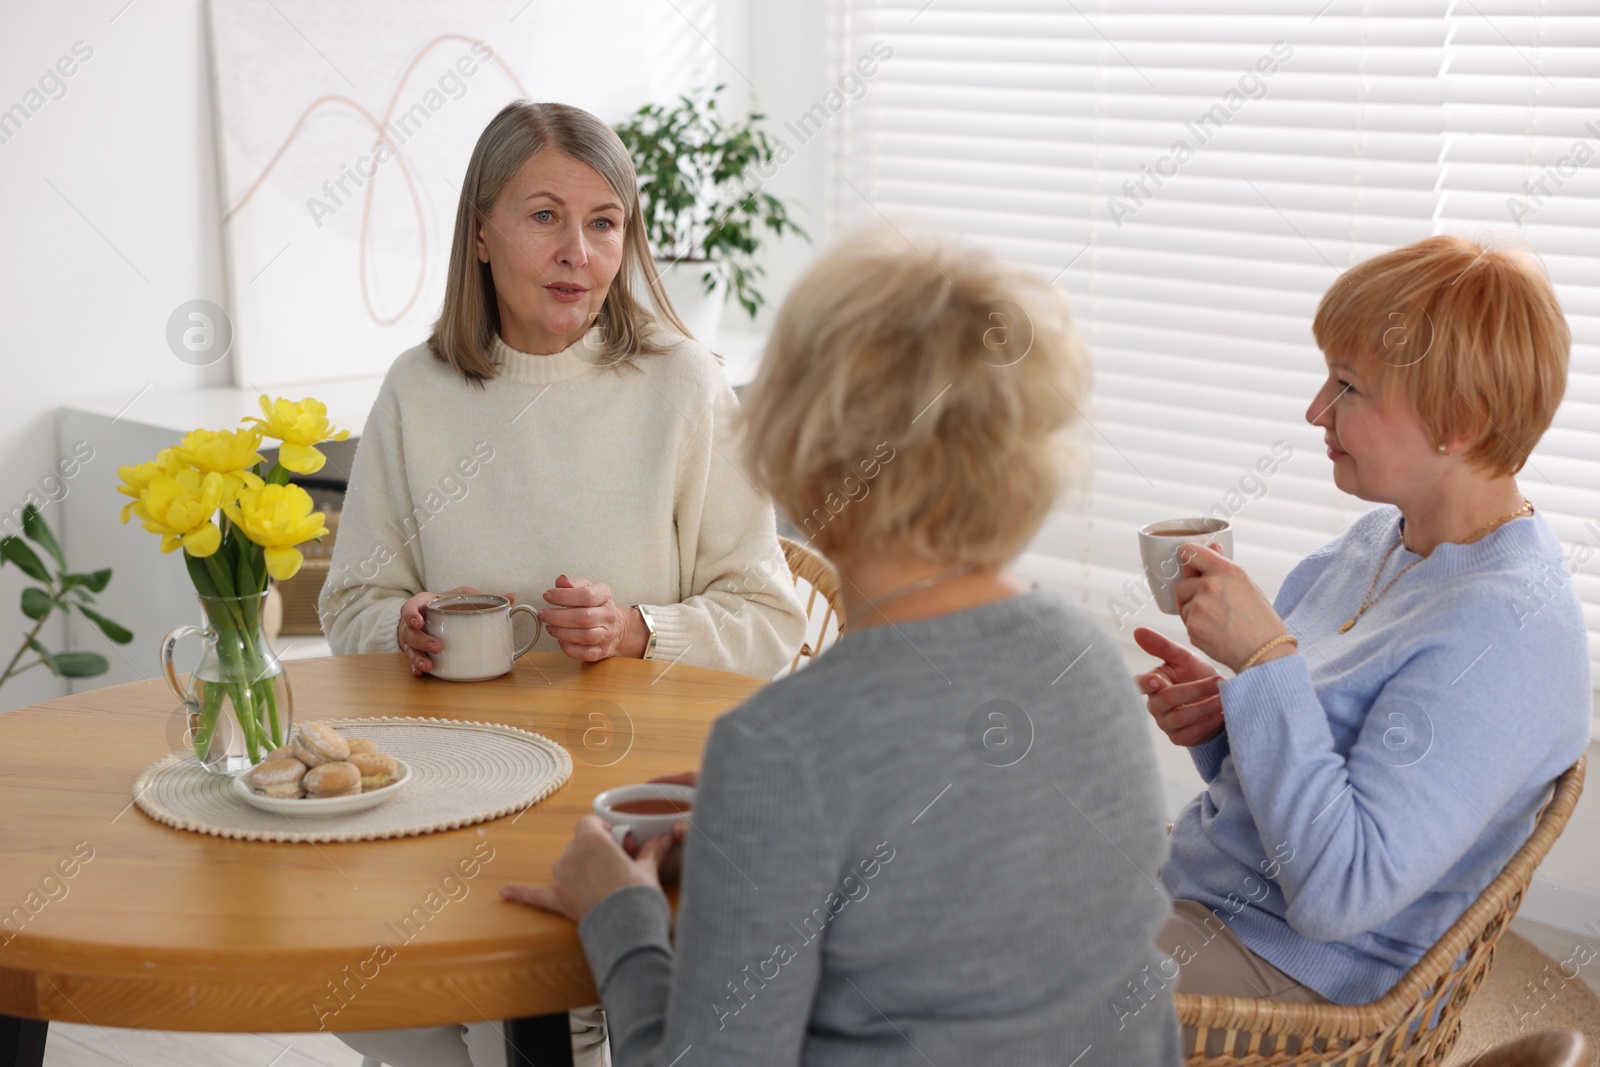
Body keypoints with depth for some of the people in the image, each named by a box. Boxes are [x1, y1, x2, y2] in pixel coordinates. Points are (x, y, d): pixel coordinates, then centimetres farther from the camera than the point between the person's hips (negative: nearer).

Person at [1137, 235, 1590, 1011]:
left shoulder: (1504, 632, -25)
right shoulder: (1377, 539, 4)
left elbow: (1338, 894, -29)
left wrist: (1264, 655, -28)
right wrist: (1224, 712, -7)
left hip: (1287, 970, -8)